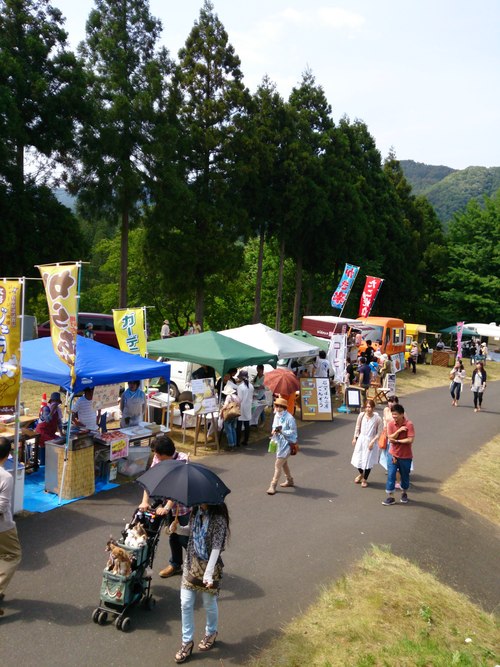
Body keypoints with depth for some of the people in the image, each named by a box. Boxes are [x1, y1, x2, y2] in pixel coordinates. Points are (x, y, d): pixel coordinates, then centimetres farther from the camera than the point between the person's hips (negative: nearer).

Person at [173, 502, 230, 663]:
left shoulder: (218, 518, -23)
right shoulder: (196, 511, -3)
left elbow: (216, 548, -24)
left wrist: (208, 573, -27)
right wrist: (178, 528, -7)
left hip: (209, 566, -5)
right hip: (191, 563, 6)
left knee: (209, 604, 15)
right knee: (186, 604, 8)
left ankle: (211, 633, 41)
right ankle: (187, 641, 24)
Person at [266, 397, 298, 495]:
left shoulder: (289, 418, -20)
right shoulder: (276, 416, 2)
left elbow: (293, 431, -17)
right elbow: (274, 426, 15)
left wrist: (281, 431, -28)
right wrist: (273, 431, -7)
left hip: (286, 444, -9)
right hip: (279, 443, 9)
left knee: (278, 465, -7)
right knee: (284, 463, 24)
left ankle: (273, 486, 0)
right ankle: (289, 480, 44)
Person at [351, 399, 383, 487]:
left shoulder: (377, 418, -16)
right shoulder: (361, 415, -8)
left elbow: (379, 432, -9)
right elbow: (357, 427, 5)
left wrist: (373, 441, -15)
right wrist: (355, 438, 6)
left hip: (371, 441, -3)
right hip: (361, 439, 3)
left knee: (368, 461, 6)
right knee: (358, 459, 10)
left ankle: (365, 479, 30)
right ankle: (361, 474, 42)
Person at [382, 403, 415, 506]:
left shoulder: (409, 424, -17)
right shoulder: (390, 424, -7)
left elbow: (410, 440, -23)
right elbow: (390, 438, -13)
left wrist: (397, 441, -19)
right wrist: (399, 430, -25)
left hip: (405, 456, -2)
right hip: (393, 454, 2)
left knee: (405, 476, 15)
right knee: (391, 475, -2)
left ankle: (404, 494, 38)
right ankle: (390, 497, 7)